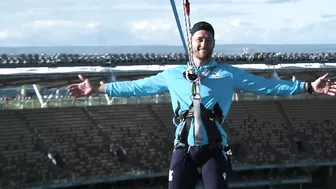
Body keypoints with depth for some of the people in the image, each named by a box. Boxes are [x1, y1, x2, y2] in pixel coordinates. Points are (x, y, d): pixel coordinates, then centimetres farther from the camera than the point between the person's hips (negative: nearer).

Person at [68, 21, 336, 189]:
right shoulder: (172, 75, 15)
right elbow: (138, 86, 19)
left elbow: (267, 85, 6)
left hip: (213, 149, -1)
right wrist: (98, 89, 17)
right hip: (184, 149, 1)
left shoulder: (229, 74, 10)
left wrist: (309, 87, -1)